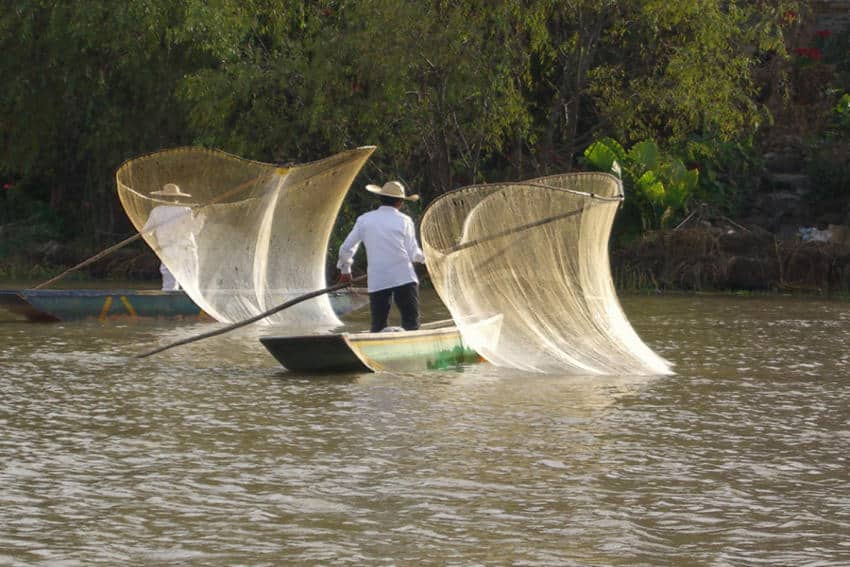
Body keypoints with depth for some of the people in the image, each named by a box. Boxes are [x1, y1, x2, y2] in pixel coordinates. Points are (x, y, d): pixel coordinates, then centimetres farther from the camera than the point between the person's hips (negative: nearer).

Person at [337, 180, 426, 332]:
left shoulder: (365, 219, 9)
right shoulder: (404, 221, 3)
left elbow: (346, 249, 12)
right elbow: (413, 254, 4)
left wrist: (345, 270, 29)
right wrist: (422, 257, 27)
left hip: (377, 282, 2)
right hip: (404, 278, -2)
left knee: (378, 326, 6)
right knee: (410, 324, 0)